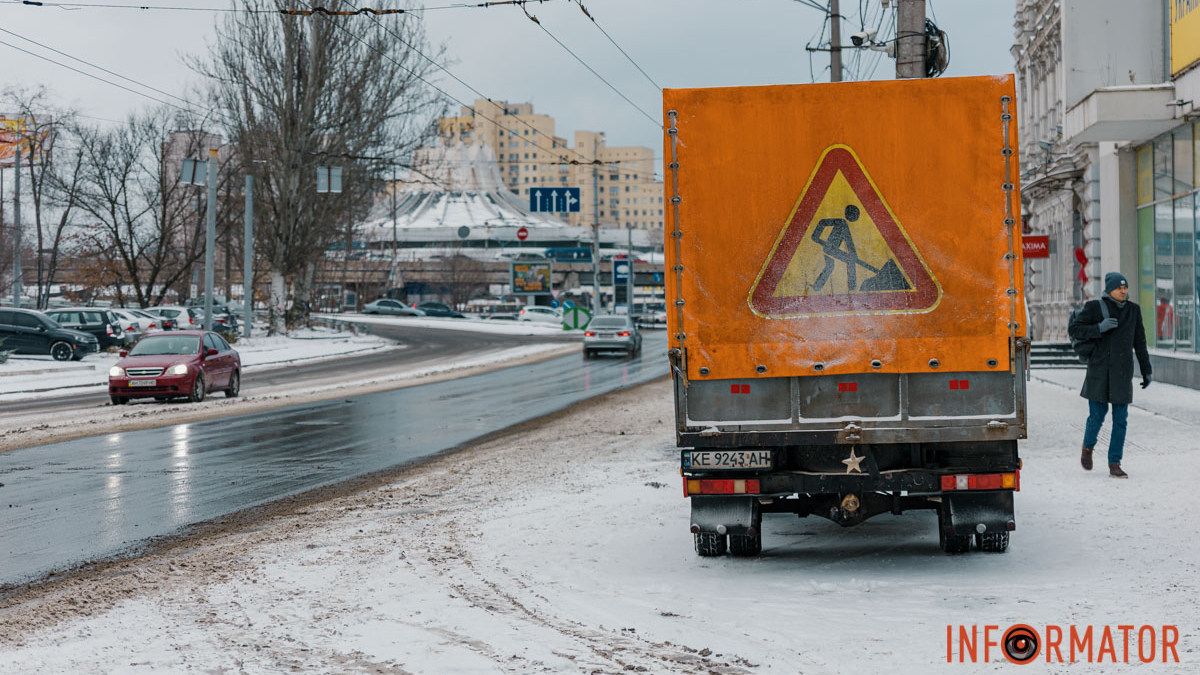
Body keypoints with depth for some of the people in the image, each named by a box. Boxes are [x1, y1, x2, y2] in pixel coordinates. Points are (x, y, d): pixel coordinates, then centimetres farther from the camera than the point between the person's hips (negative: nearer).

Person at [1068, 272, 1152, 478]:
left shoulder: (1133, 310, 8)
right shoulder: (1095, 307, -3)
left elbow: (1140, 342, 15)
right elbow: (1073, 329, -6)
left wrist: (1146, 371, 17)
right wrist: (1099, 328, -19)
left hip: (1122, 371, 3)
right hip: (1099, 370, -3)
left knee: (1120, 419, -1)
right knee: (1097, 414, 0)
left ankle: (1114, 465, 4)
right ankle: (1088, 447, 31)